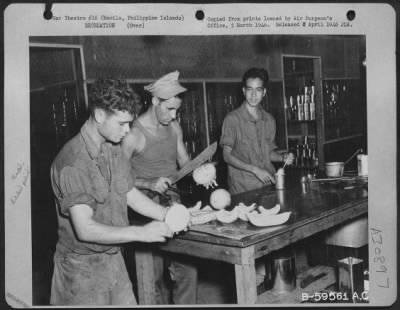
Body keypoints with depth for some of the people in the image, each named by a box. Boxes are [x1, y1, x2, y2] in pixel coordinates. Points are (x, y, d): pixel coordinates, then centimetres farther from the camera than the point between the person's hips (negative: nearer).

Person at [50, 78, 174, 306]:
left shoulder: (113, 149, 2)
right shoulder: (73, 162, -25)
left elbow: (131, 194, 9)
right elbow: (85, 229, -27)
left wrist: (169, 215, -4)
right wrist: (141, 233, -26)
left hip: (114, 257, 7)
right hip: (83, 267, -7)